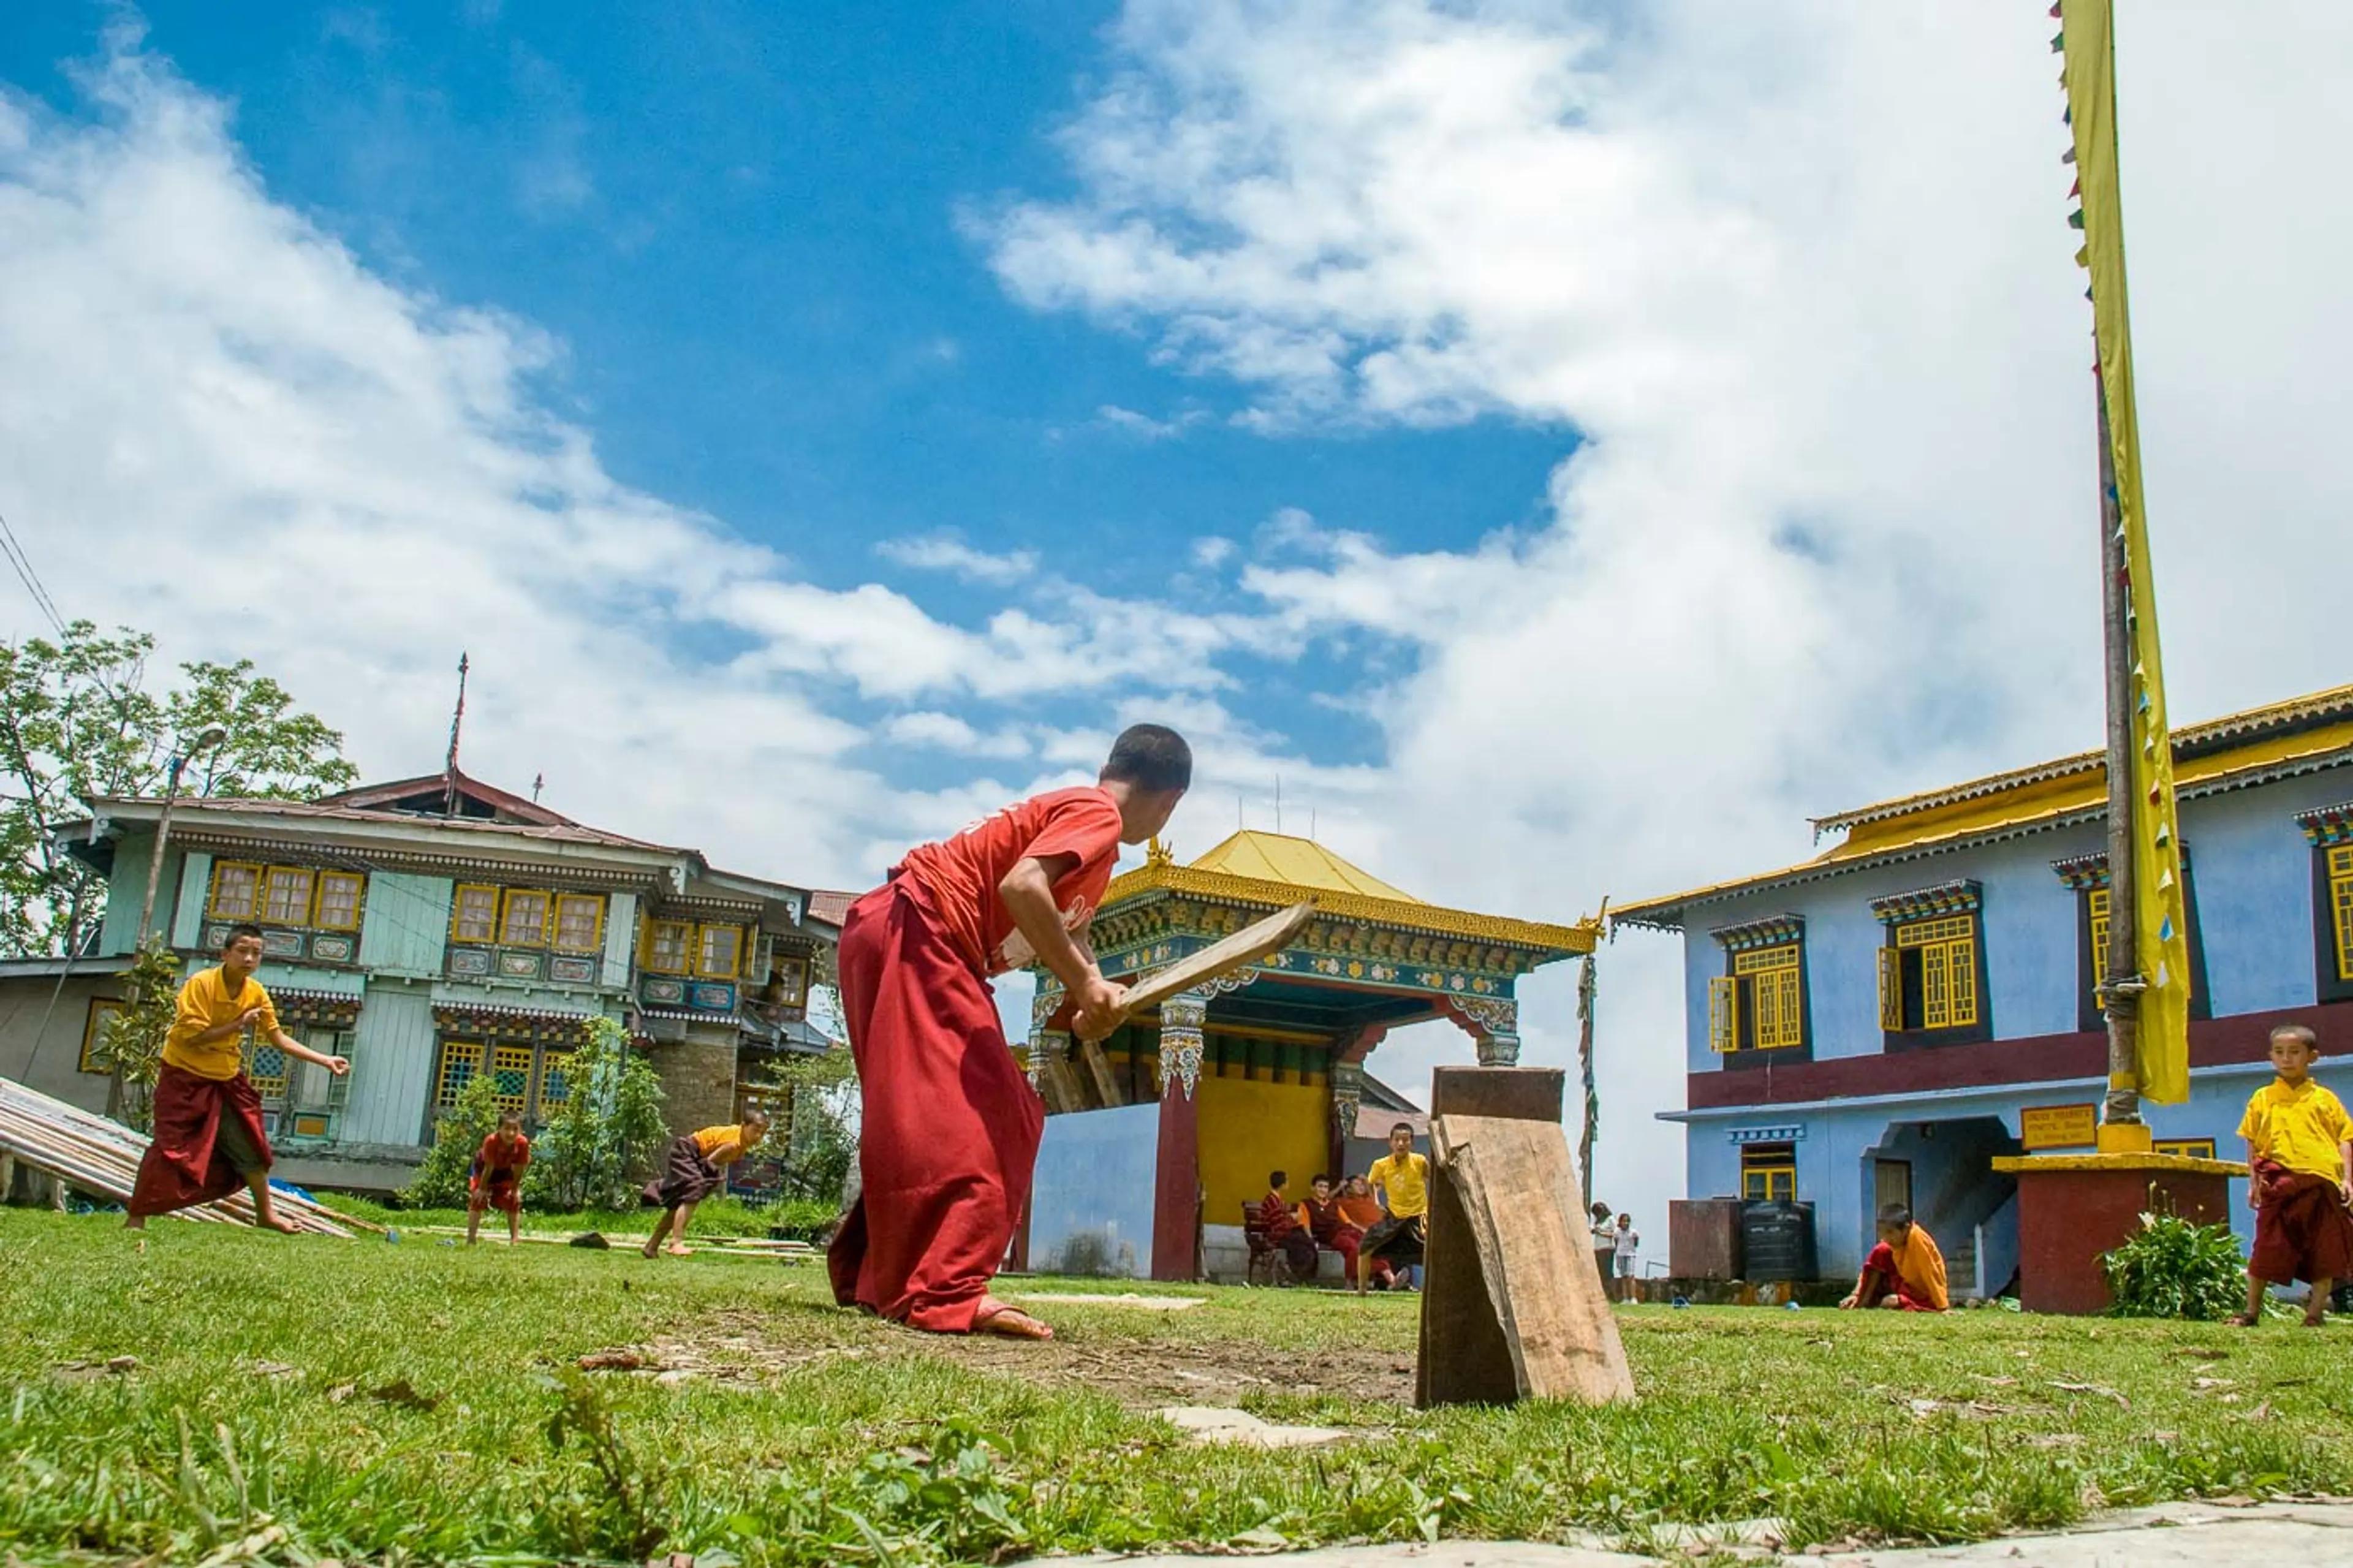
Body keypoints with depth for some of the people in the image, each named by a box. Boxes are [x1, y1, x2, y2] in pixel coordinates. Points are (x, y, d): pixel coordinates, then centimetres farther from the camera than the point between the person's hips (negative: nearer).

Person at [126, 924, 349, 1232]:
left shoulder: (257, 994, -4)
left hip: (227, 1080, 6)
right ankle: (137, 1218, 6)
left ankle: (266, 1213, 22)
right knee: (170, 1148, -8)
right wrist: (238, 1025, -26)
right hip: (185, 1078, -6)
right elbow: (192, 1036, -25)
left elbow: (278, 1038, 4)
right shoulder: (200, 984, -20)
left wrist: (325, 1061, -2)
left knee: (251, 1146, 8)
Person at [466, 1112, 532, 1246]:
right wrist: (482, 1189, -18)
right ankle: (470, 1239, -6)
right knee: (477, 1200, -11)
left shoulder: (523, 1143, -33)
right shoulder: (491, 1141, -40)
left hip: (505, 1172, 3)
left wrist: (515, 1190, -11)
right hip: (483, 1169, -3)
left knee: (514, 1202, 1)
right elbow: (489, 1168, -30)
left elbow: (518, 1170, -20)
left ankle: (515, 1240, 8)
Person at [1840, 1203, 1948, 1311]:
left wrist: (1943, 1308, -30)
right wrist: (1857, 1295, -10)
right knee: (1881, 1252, -7)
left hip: (1926, 1295, -8)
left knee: (1890, 1302, -32)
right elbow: (1873, 1266, -4)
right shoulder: (1896, 1239, -6)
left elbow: (1932, 1274, -29)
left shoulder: (1918, 1239, -28)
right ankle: (1864, 1301, -5)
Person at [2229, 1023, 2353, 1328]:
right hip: (2278, 1183, 0)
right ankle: (2252, 1312, 8)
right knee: (2268, 1249, 1)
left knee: (2325, 1251, 4)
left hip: (2321, 1182, 1)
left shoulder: (2325, 1099, 10)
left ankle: (2316, 1312, 16)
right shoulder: (2262, 1098, 10)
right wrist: (2253, 1181, 2)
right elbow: (2252, 1143, 10)